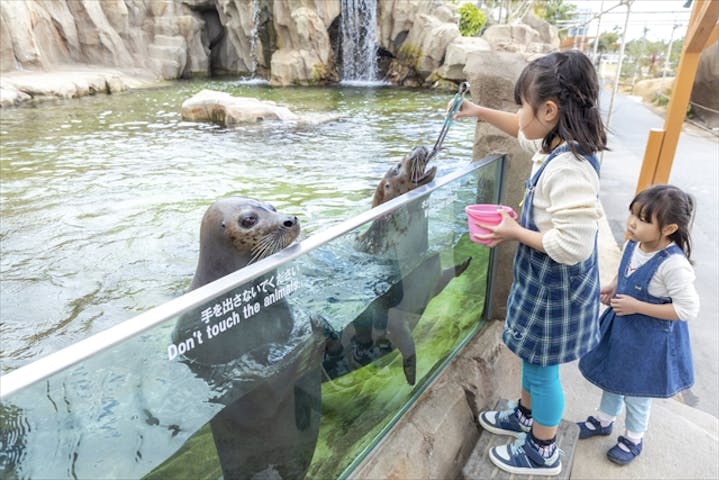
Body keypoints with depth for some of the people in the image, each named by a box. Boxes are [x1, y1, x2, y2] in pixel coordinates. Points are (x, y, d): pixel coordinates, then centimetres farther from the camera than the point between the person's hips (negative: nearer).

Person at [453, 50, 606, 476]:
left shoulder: (570, 169, -33)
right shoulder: (557, 145, -3)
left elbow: (572, 248, -34)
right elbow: (524, 131, 20)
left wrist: (515, 232, -21)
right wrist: (481, 112, 15)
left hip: (556, 287, -9)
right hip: (541, 280, 9)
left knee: (542, 368, 11)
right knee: (531, 357, 26)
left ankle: (542, 452, 34)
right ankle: (525, 416, 51)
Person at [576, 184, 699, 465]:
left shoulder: (673, 264, -31)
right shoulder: (633, 245, -9)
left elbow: (689, 309, -26)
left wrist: (637, 306, -27)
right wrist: (613, 288, -7)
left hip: (648, 338, -7)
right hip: (620, 326, 7)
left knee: (635, 390, 15)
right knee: (612, 376, 25)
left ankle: (634, 439, 41)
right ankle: (603, 420, 49)